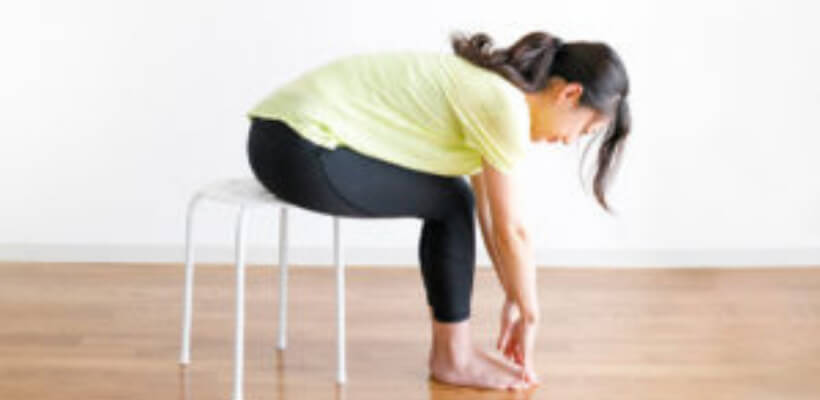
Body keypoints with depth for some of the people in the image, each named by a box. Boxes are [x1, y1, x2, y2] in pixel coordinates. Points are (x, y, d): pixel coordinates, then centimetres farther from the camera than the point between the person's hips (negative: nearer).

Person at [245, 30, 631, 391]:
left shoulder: (488, 86, 14)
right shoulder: (505, 105, -14)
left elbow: (489, 210, 20)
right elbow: (512, 231, -8)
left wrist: (513, 297, 24)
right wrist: (529, 315, 5)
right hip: (301, 149, -9)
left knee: (452, 199, 13)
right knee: (451, 205, -2)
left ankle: (450, 347, 21)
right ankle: (453, 357, 10)